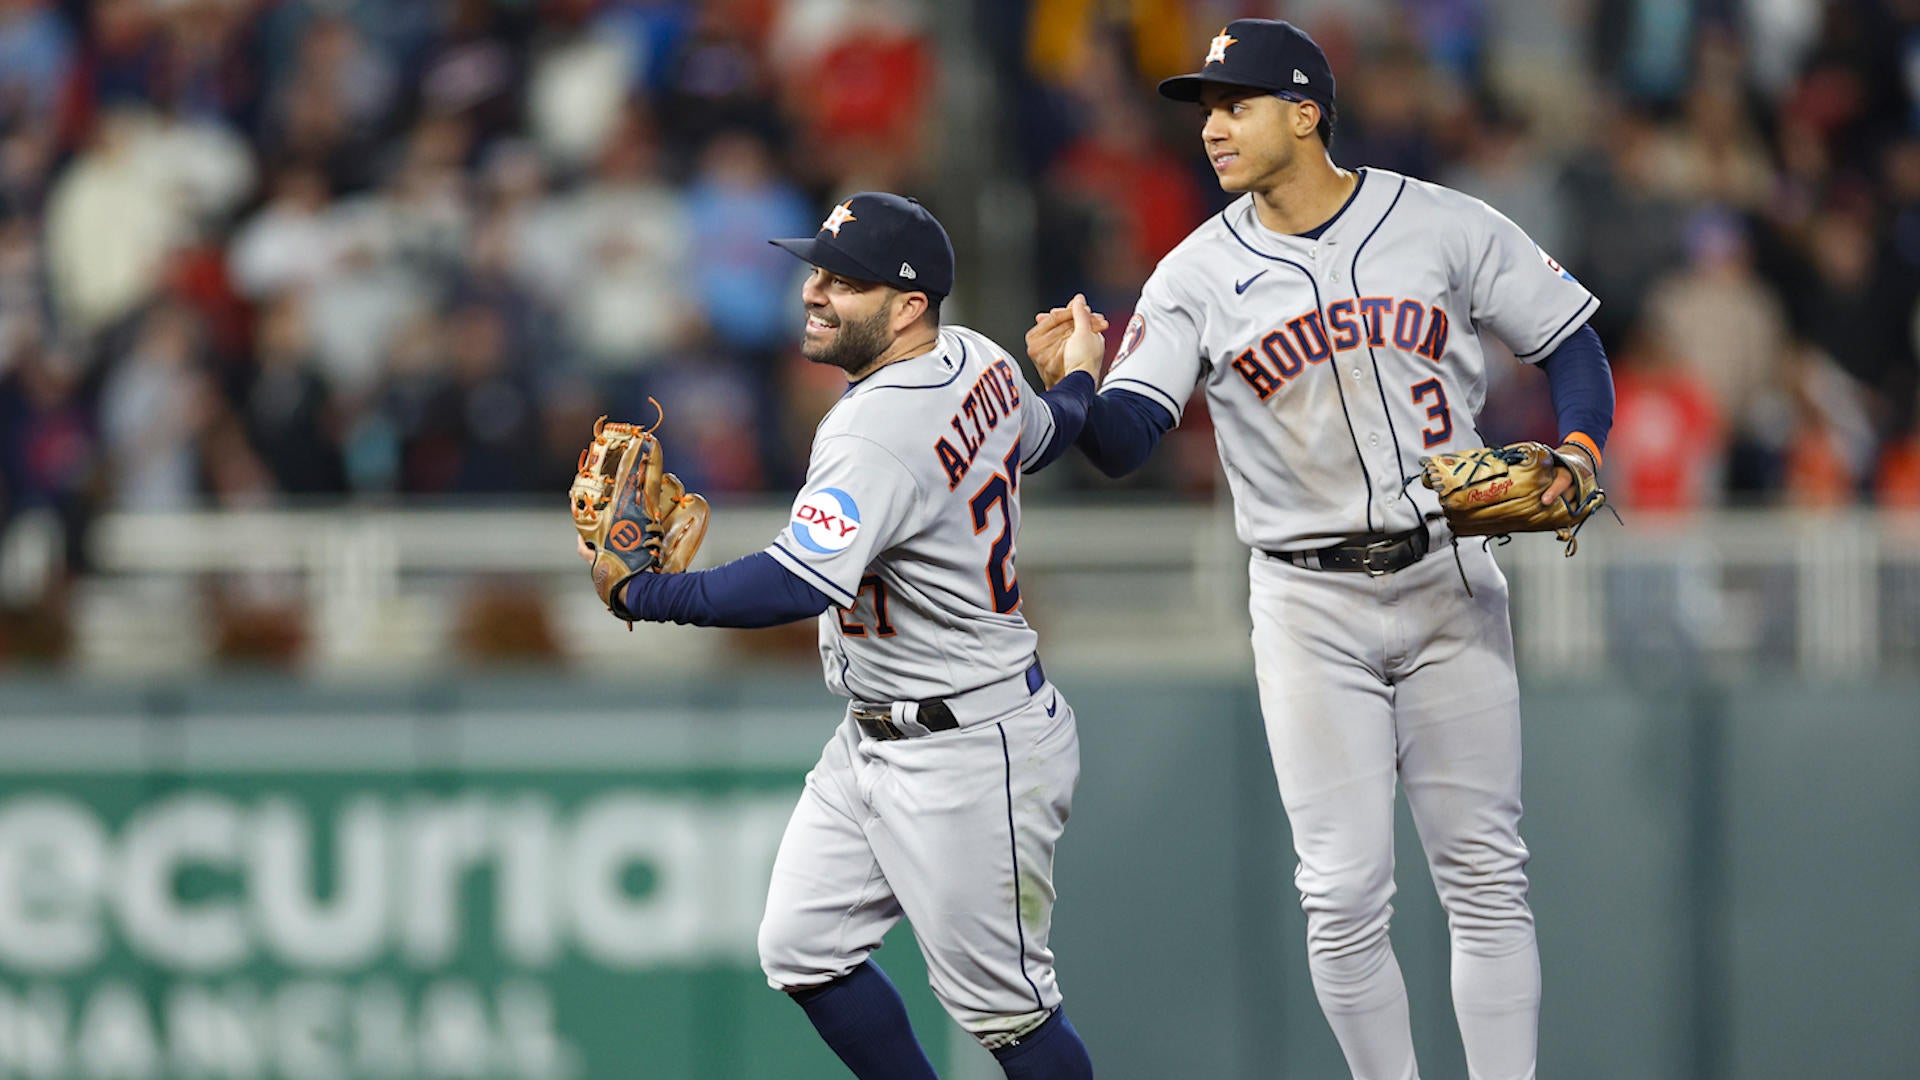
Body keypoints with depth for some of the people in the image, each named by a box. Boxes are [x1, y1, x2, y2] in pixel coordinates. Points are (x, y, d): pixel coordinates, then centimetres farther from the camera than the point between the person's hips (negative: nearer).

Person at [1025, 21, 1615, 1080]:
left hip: (1447, 587, 0)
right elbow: (1122, 441, -9)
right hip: (1309, 607, 0)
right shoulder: (1197, 276, -1)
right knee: (1344, 896, -4)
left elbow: (1570, 343, 5)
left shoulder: (1446, 228, -2)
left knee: (1484, 874, 3)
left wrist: (1577, 454, -13)